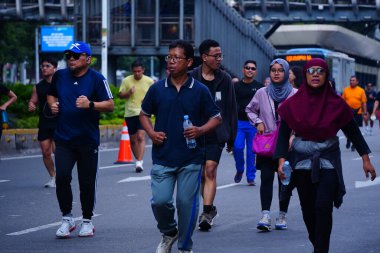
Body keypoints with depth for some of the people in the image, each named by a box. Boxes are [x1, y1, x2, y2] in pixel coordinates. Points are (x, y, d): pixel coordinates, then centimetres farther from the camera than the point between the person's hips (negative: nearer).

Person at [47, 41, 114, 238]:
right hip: (63, 139, 2)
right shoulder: (60, 76, 7)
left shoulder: (97, 79, -5)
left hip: (88, 140, -2)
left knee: (87, 182, 5)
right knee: (62, 176, -13)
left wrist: (90, 104, -25)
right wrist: (53, 104, 3)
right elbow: (51, 94, 25)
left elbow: (110, 105, -9)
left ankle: (87, 221, 21)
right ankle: (66, 218, 2)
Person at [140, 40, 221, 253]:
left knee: (187, 203, 2)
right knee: (160, 201, -6)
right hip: (163, 157, 1)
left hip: (191, 158, -1)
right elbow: (144, 114, 17)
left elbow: (216, 117, 5)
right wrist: (151, 133, -1)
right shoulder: (157, 89, 4)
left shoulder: (200, 90, -1)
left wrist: (200, 130, -13)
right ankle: (169, 233, 23)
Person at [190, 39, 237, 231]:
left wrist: (231, 138, 8)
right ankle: (210, 209, 25)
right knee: (201, 174, 9)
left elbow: (231, 110, 9)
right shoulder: (191, 78, 0)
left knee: (210, 171, -12)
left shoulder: (225, 79, 4)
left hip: (216, 134, -1)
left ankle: (207, 212, -15)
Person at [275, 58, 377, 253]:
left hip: (328, 161, -1)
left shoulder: (336, 104, -3)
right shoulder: (293, 104, -2)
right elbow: (283, 134, -1)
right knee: (308, 209, 8)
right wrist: (282, 160, -13)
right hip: (302, 162, 2)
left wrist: (365, 158, 3)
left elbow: (353, 132, 5)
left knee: (323, 207, -14)